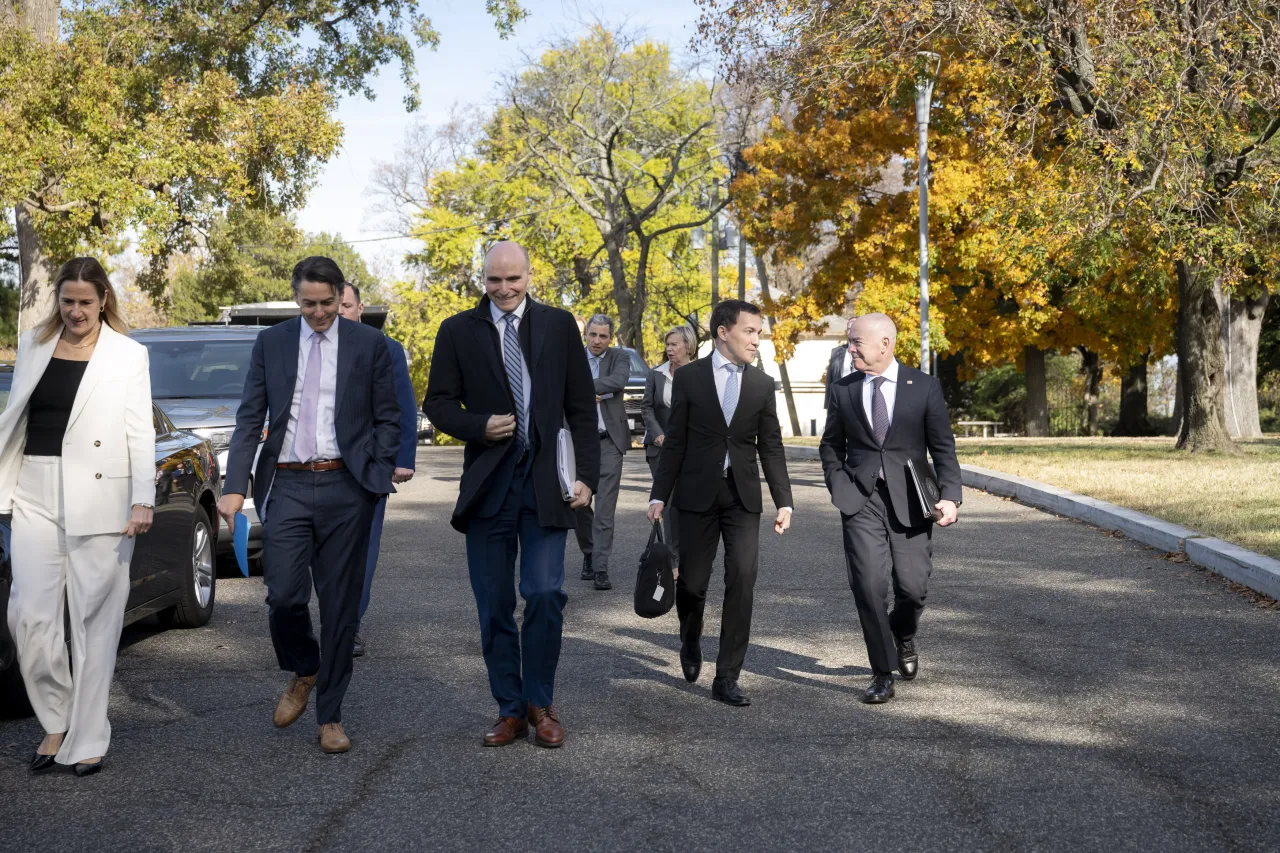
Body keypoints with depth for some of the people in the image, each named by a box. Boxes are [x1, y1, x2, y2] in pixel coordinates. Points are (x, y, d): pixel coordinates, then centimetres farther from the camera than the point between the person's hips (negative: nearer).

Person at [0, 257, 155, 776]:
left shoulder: (128, 354, 2)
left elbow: (140, 432, -3)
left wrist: (143, 499, -12)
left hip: (99, 497, -3)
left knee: (94, 619, 1)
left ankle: (87, 741, 10)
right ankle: (55, 723, 15)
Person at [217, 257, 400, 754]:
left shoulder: (369, 344, 4)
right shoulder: (271, 344, 8)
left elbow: (387, 418, 7)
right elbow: (249, 418, 6)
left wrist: (380, 477, -4)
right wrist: (235, 487, -3)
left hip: (346, 488, -1)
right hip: (287, 485, 1)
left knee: (340, 603, 3)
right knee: (284, 596, -7)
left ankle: (329, 716, 15)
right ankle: (302, 673, 25)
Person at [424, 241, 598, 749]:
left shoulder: (559, 326, 7)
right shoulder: (458, 331, 5)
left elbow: (581, 407, 7)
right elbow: (438, 403, 7)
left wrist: (587, 474, -1)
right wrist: (479, 426, -13)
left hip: (545, 482, -1)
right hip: (488, 483, 1)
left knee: (545, 595, -7)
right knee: (494, 605, 4)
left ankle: (541, 705, 10)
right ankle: (509, 709, 16)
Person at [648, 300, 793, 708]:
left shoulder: (762, 384, 6)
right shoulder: (688, 378, 0)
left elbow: (771, 447, 7)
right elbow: (674, 442, 2)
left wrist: (783, 502, 1)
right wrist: (660, 495, -2)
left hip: (742, 495, 1)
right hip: (698, 494, -1)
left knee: (742, 580, -9)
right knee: (691, 581, 2)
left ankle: (727, 677, -2)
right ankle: (691, 640, 36)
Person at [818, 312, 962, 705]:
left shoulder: (924, 387, 1)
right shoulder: (844, 390, 7)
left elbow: (943, 447, 2)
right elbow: (830, 446, 17)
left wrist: (950, 496, -11)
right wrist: (839, 488, 2)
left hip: (909, 500, -1)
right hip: (861, 500, 1)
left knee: (912, 586, -4)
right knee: (869, 586, -9)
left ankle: (903, 635, 32)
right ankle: (882, 675, 3)